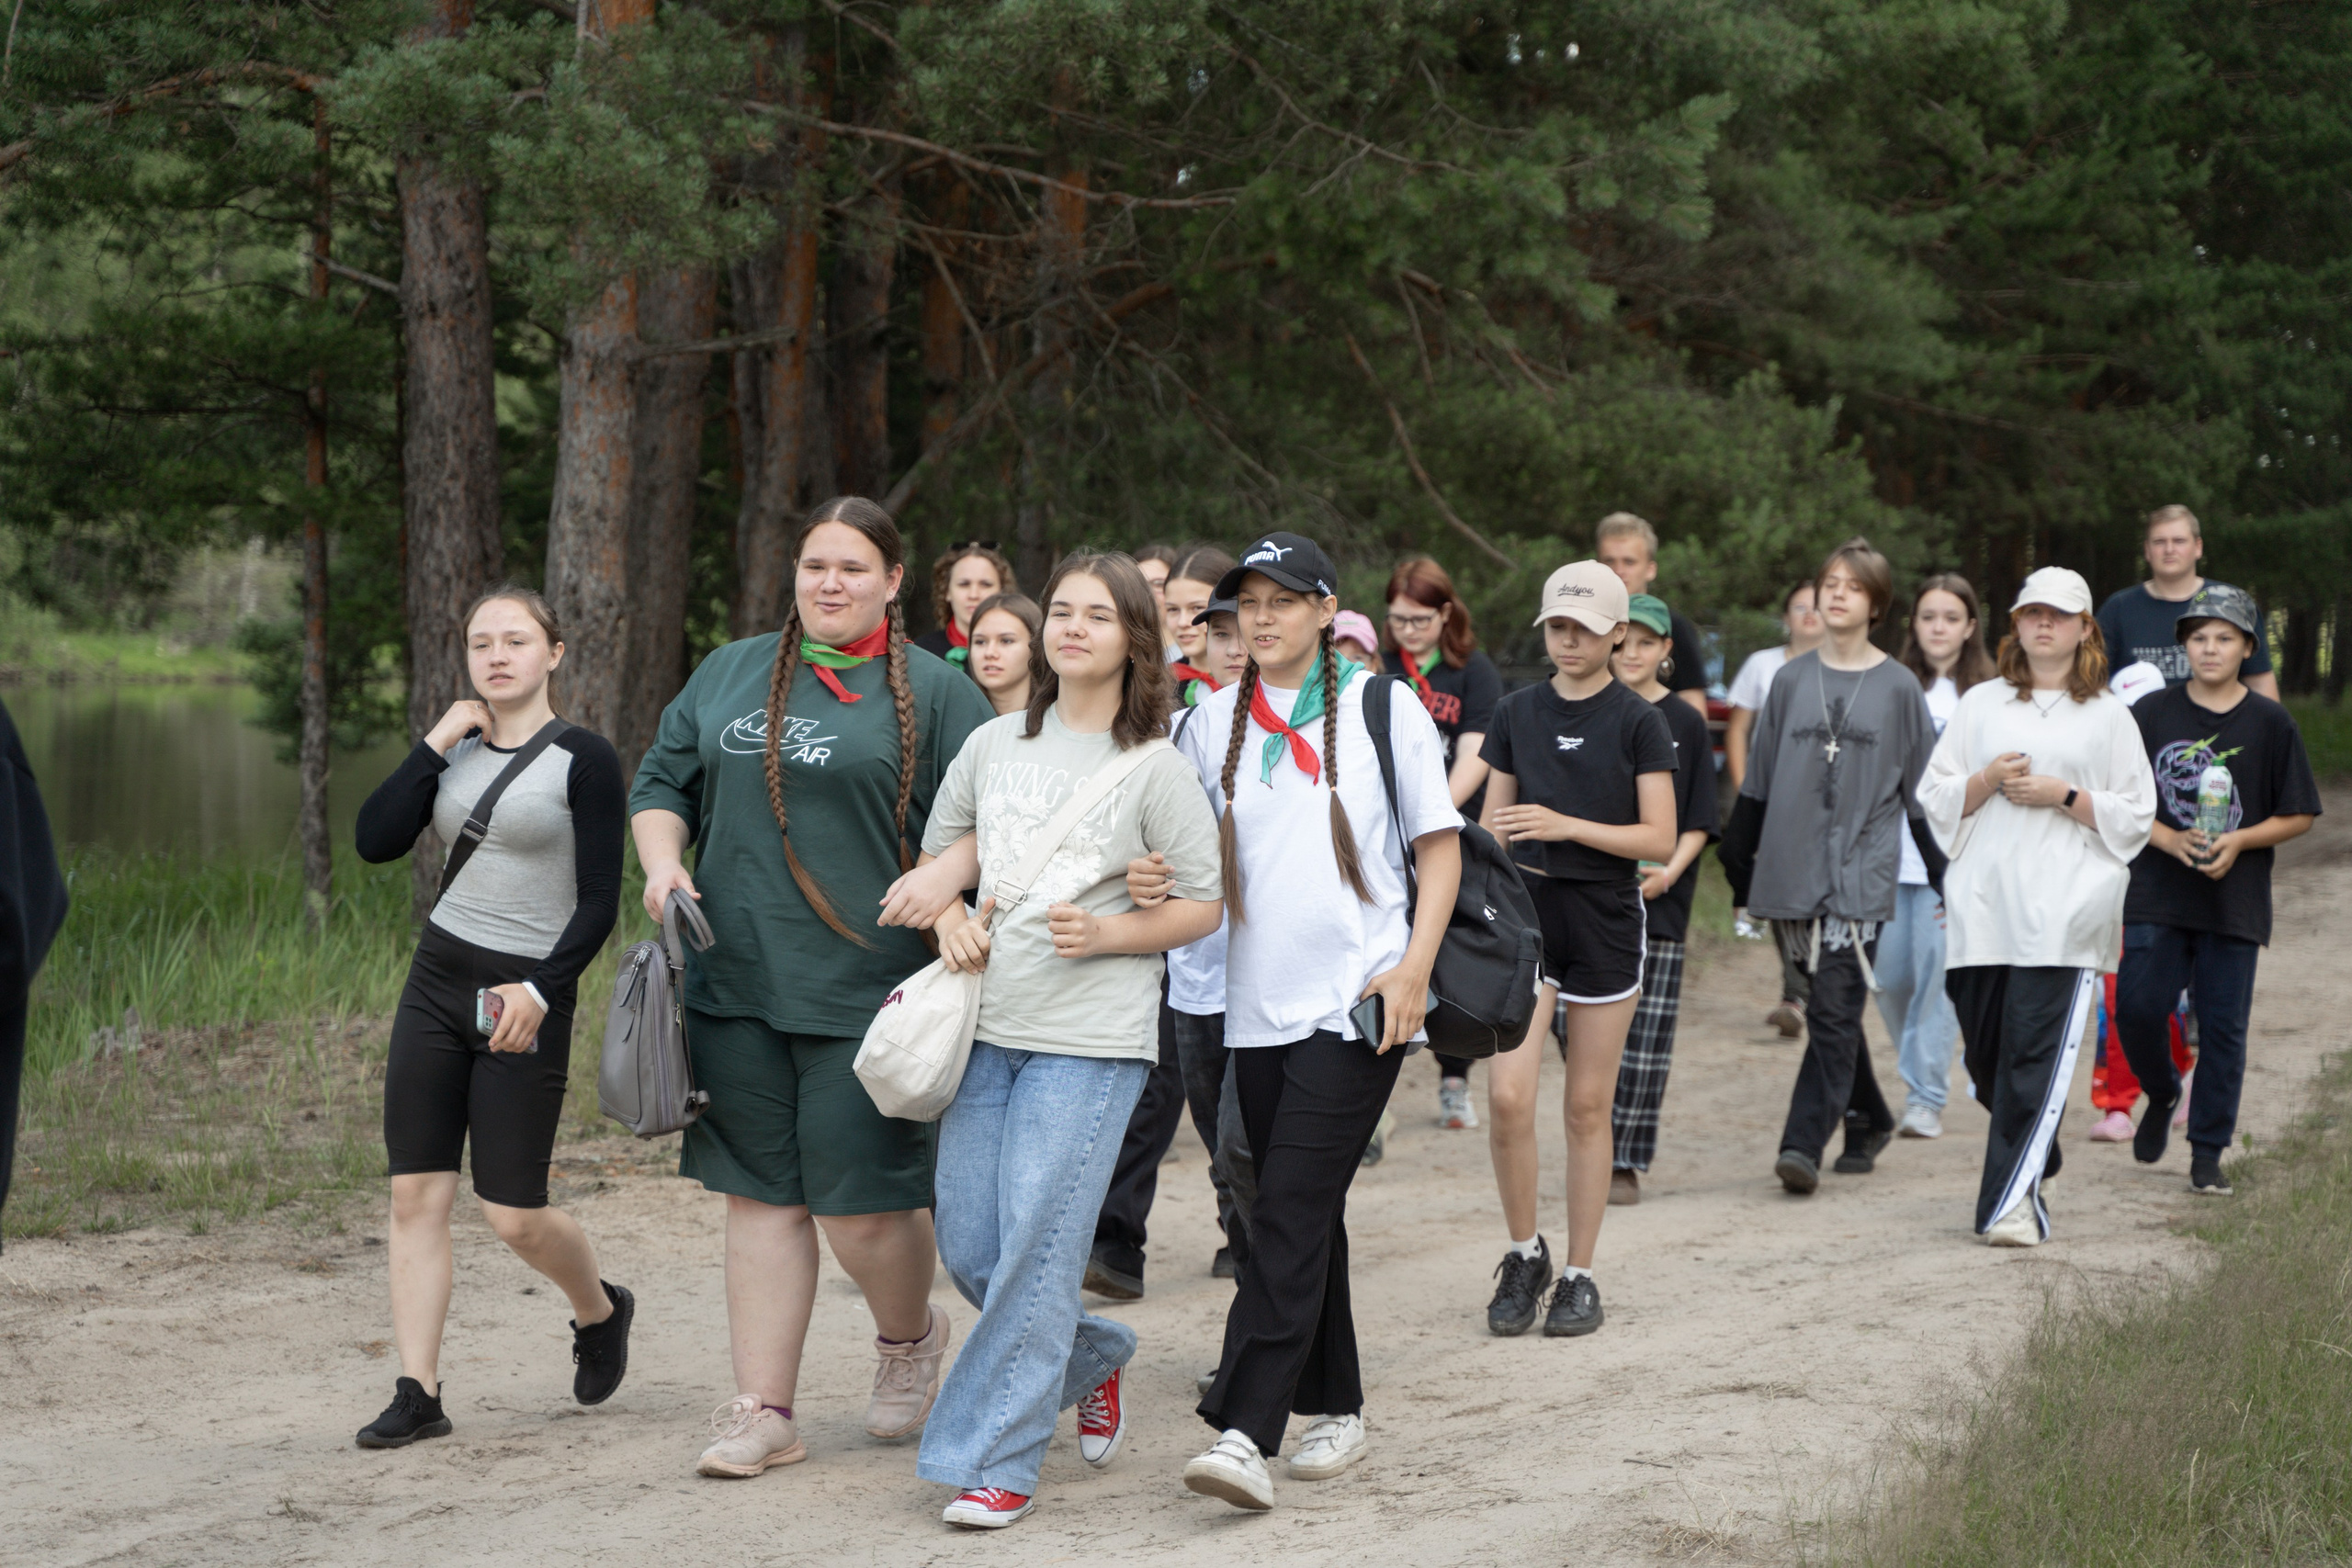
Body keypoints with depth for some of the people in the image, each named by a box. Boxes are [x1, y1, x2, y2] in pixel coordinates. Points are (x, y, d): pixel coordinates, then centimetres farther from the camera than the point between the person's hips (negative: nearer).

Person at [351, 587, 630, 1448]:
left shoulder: (583, 759, -6)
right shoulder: (458, 751, 10)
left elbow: (599, 901, -9)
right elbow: (375, 841, -1)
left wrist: (540, 990, -19)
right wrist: (433, 745, -6)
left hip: (527, 997, -5)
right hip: (437, 982, 5)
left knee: (513, 1214, -3)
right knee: (416, 1193, -1)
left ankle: (601, 1311, 28)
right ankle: (418, 1393, 3)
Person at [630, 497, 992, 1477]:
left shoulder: (934, 694, 1)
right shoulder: (730, 675, 14)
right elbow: (661, 784, 19)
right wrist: (664, 863, 1)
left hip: (867, 991, -4)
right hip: (736, 986, 4)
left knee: (860, 1202, -4)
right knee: (761, 1196, 6)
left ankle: (910, 1334, 28)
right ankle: (762, 1413, 11)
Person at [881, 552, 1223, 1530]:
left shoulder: (1157, 769, -1)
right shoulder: (993, 745, 11)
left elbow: (1202, 907, 0)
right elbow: (941, 850, 21)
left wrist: (1104, 933, -15)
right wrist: (949, 917, 0)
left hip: (1092, 1041, -5)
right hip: (988, 1026, 5)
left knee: (1036, 1245, -11)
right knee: (968, 1247, 5)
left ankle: (993, 1461, -5)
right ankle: (1091, 1359, 31)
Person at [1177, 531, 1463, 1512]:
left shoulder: (1382, 711, -1)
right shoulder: (1211, 724, 9)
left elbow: (1440, 848, 2)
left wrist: (1415, 965, -10)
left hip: (1357, 1001, -5)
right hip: (1259, 1006, 5)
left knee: (1292, 1212, -14)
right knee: (1303, 1217, 12)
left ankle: (1245, 1432, -21)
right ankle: (1334, 1410, 26)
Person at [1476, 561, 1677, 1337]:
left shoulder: (1638, 723, -2)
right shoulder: (1515, 714, 7)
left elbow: (1660, 839, -7)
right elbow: (1492, 827, 13)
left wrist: (1567, 825, -19)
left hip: (1605, 921, -2)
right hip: (1527, 910, 2)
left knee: (1588, 1105, 3)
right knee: (1507, 1095, -11)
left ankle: (1579, 1275, 14)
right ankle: (1524, 1253, 8)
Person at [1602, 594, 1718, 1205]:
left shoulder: (1685, 725, 5)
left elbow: (1698, 823, 5)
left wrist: (1668, 873, -10)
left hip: (1659, 903, 0)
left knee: (1645, 1041, -2)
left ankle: (1625, 1164, 3)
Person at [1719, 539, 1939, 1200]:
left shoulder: (1898, 687, 4)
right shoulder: (1790, 681, 10)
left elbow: (1924, 787, 6)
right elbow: (1758, 781, 14)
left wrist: (1946, 872, 4)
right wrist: (1737, 860, 12)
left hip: (1863, 872, -3)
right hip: (1794, 868, 3)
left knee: (1835, 1010, -12)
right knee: (1829, 1008, 9)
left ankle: (1804, 1143, -16)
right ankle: (1867, 1121, 26)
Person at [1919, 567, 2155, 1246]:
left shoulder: (2108, 716, 9)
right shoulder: (1980, 705, 15)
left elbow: (2135, 815, 6)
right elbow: (1936, 799, 13)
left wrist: (2063, 796, -8)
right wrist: (1988, 780, -5)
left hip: (2063, 909, -3)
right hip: (1982, 903, 3)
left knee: (2036, 1052, -13)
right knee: (1986, 1052, 4)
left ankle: (2014, 1199, -15)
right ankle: (2036, 1158, 29)